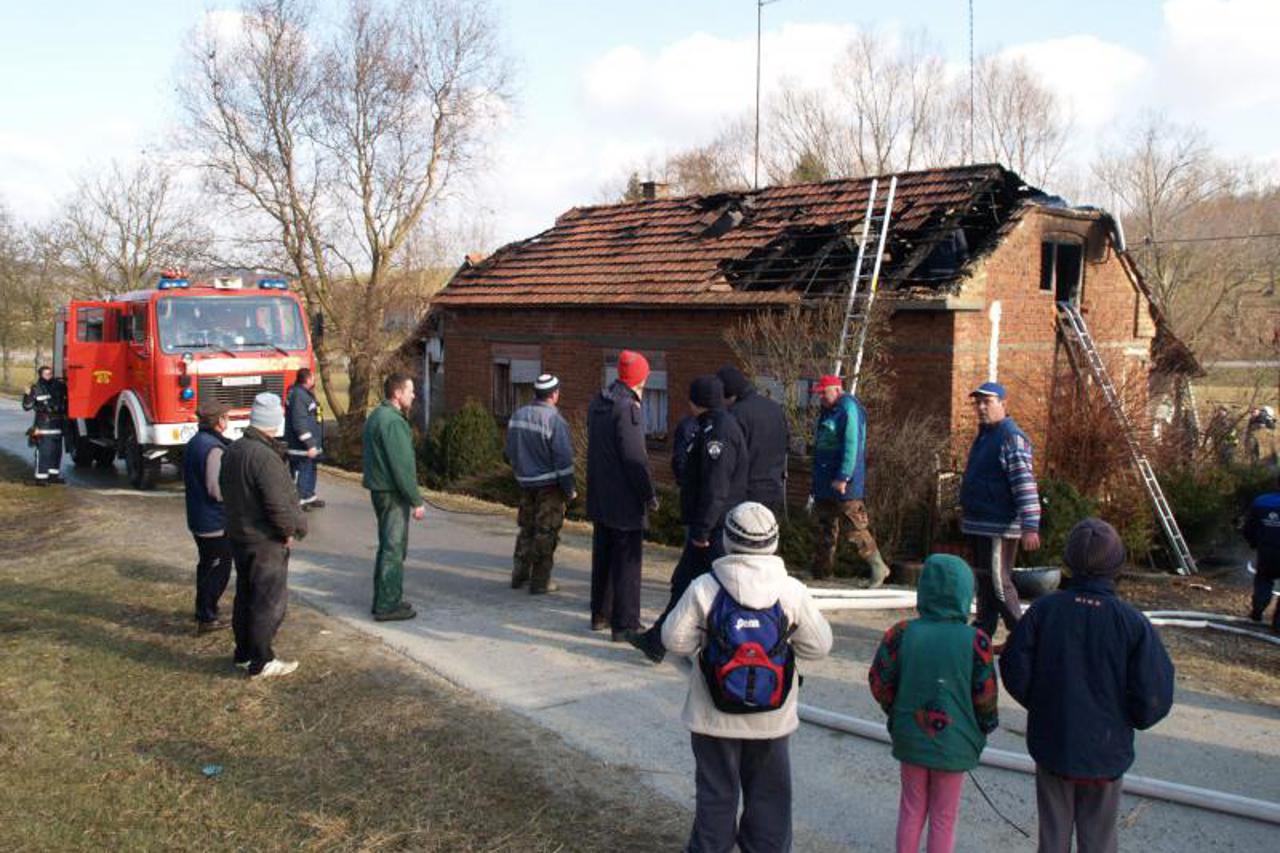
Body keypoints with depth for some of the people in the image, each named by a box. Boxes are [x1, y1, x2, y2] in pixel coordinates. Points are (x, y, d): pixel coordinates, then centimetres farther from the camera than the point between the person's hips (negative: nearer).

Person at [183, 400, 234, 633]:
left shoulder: (193, 444, 8)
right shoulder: (214, 448, -23)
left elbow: (187, 480, 18)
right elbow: (217, 489, -27)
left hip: (197, 519, 10)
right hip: (216, 523, -10)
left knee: (206, 565, 22)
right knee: (218, 570, 1)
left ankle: (202, 611, 33)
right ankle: (207, 618, 7)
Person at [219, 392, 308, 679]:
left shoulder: (232, 451, 5)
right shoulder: (265, 457, -25)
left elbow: (225, 490, 15)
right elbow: (279, 505, -26)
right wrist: (293, 529, -10)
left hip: (237, 536, 9)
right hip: (266, 542, -9)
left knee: (245, 596, 20)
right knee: (270, 601, 0)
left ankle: (244, 652, 30)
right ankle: (261, 662, 6)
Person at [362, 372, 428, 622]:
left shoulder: (376, 416, 13)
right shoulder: (393, 422, -19)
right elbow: (402, 465, -22)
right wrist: (417, 500, -18)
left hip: (379, 489, 10)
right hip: (392, 492, -10)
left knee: (387, 546, 18)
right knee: (394, 548, -4)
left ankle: (384, 600, 26)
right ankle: (388, 606, 1)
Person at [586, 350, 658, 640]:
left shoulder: (597, 404, 8)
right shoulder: (627, 408, -19)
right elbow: (635, 458, -21)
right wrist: (650, 495, -12)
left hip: (599, 496, 8)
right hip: (624, 499, -8)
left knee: (602, 558, 18)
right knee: (627, 562, 1)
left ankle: (600, 614, 29)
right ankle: (624, 624, 6)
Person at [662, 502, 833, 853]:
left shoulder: (703, 589, -18)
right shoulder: (792, 591, -15)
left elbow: (675, 640, -10)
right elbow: (818, 646, -6)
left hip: (715, 718, -1)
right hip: (772, 718, 1)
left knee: (716, 793, 16)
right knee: (770, 793, 19)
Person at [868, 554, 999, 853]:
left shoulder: (902, 634, -13)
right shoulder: (975, 641, -18)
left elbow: (879, 682, -7)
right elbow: (985, 697, -11)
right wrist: (985, 727, 10)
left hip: (910, 739, 2)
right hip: (954, 744, -2)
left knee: (912, 810, 20)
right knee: (943, 818, 15)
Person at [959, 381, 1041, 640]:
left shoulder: (1011, 437, -15)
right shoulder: (985, 435, 16)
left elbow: (1025, 484, -22)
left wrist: (1030, 526, -27)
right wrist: (967, 513, 27)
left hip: (999, 527, -10)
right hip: (979, 525, 10)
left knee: (998, 582, -7)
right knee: (982, 580, 15)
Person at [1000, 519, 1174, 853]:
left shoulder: (1044, 610, -14)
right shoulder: (1133, 624, -17)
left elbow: (1016, 674, -9)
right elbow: (1153, 699, -14)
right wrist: (1125, 721, 7)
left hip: (1051, 746, 1)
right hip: (1106, 753, -1)